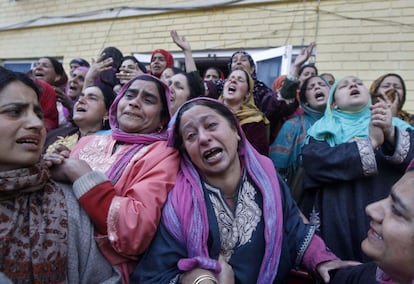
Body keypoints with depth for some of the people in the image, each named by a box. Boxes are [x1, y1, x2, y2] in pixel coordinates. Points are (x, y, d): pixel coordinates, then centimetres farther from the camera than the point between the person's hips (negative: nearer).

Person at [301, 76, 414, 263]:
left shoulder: (394, 126, 10)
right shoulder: (324, 129, 6)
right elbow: (314, 161, -13)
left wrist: (391, 135, -26)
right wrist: (370, 143, -15)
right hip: (335, 225, -1)